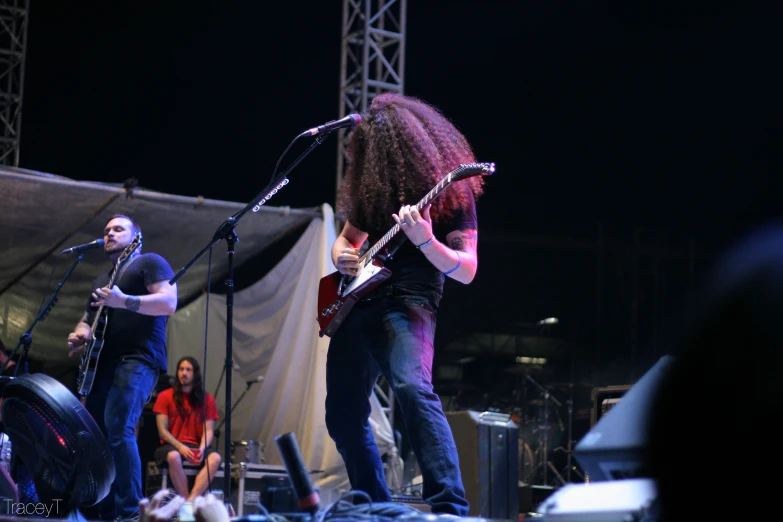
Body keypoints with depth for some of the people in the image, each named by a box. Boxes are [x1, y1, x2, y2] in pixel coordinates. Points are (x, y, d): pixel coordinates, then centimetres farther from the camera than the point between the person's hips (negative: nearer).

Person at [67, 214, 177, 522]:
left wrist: (125, 301, -23)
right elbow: (88, 318, 31)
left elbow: (169, 302, -11)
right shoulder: (101, 280, 29)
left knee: (118, 430, -23)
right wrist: (79, 335, 7)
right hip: (102, 362, 9)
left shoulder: (150, 263, 4)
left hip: (137, 360, -9)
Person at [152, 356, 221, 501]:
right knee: (173, 456, -38)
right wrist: (180, 447, -19)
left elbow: (209, 430, 3)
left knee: (215, 458, -30)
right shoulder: (165, 396, 2)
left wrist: (202, 448, -18)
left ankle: (191, 500, -40)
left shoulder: (207, 399, 7)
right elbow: (162, 431, -3)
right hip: (171, 445, -2)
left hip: (196, 447, 2)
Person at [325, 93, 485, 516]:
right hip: (356, 303, 8)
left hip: (407, 301, -7)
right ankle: (375, 509, 26)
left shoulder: (451, 190, -5)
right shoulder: (371, 187, 13)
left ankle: (451, 509, -38)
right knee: (343, 414, 10)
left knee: (413, 390, -32)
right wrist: (343, 256, 5)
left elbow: (467, 270, -9)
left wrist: (425, 241, -27)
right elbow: (346, 237, 29)